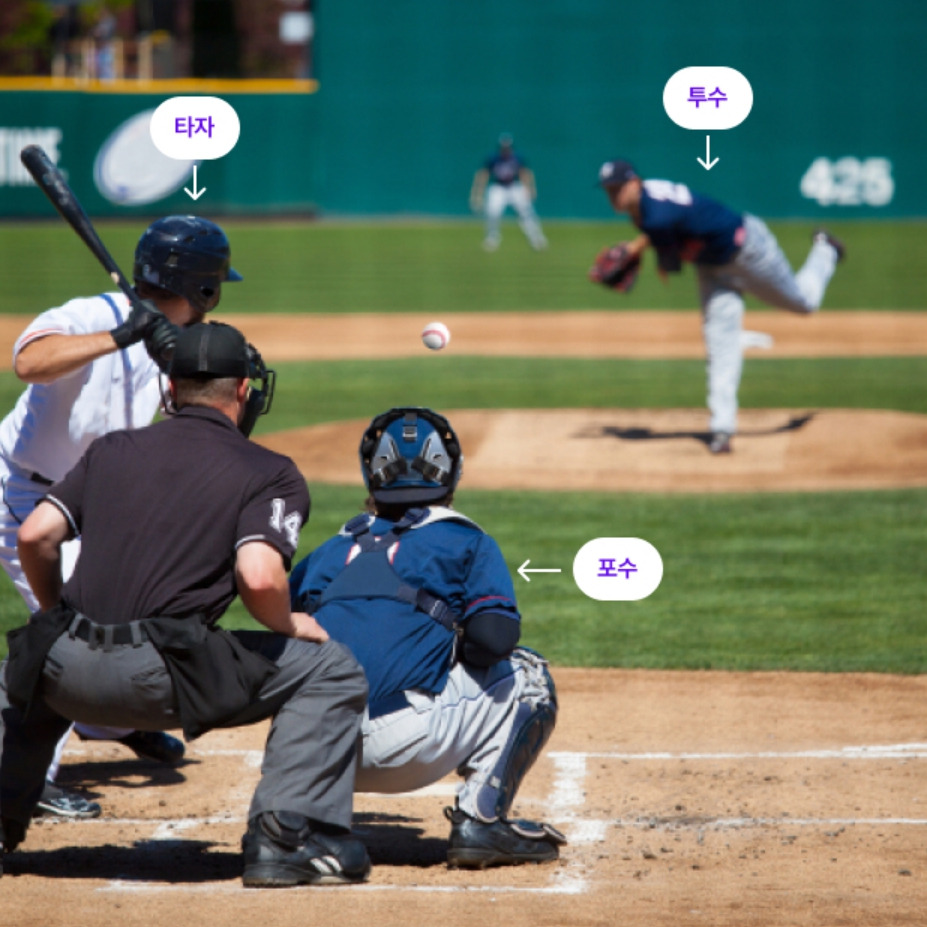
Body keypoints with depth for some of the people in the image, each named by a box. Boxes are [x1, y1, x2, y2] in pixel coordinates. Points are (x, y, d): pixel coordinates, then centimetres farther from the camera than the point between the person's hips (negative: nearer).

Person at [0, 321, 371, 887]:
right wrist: (289, 625, 9)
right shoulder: (270, 473, 6)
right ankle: (286, 836, -2)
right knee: (332, 670, 10)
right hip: (160, 680, -5)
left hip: (67, 676, 5)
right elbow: (258, 576, -12)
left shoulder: (113, 450, 19)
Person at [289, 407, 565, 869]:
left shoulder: (330, 552, 23)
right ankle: (480, 820, 5)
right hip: (402, 749, -5)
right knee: (525, 675, 17)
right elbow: (494, 639, -2)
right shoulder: (463, 541, 11)